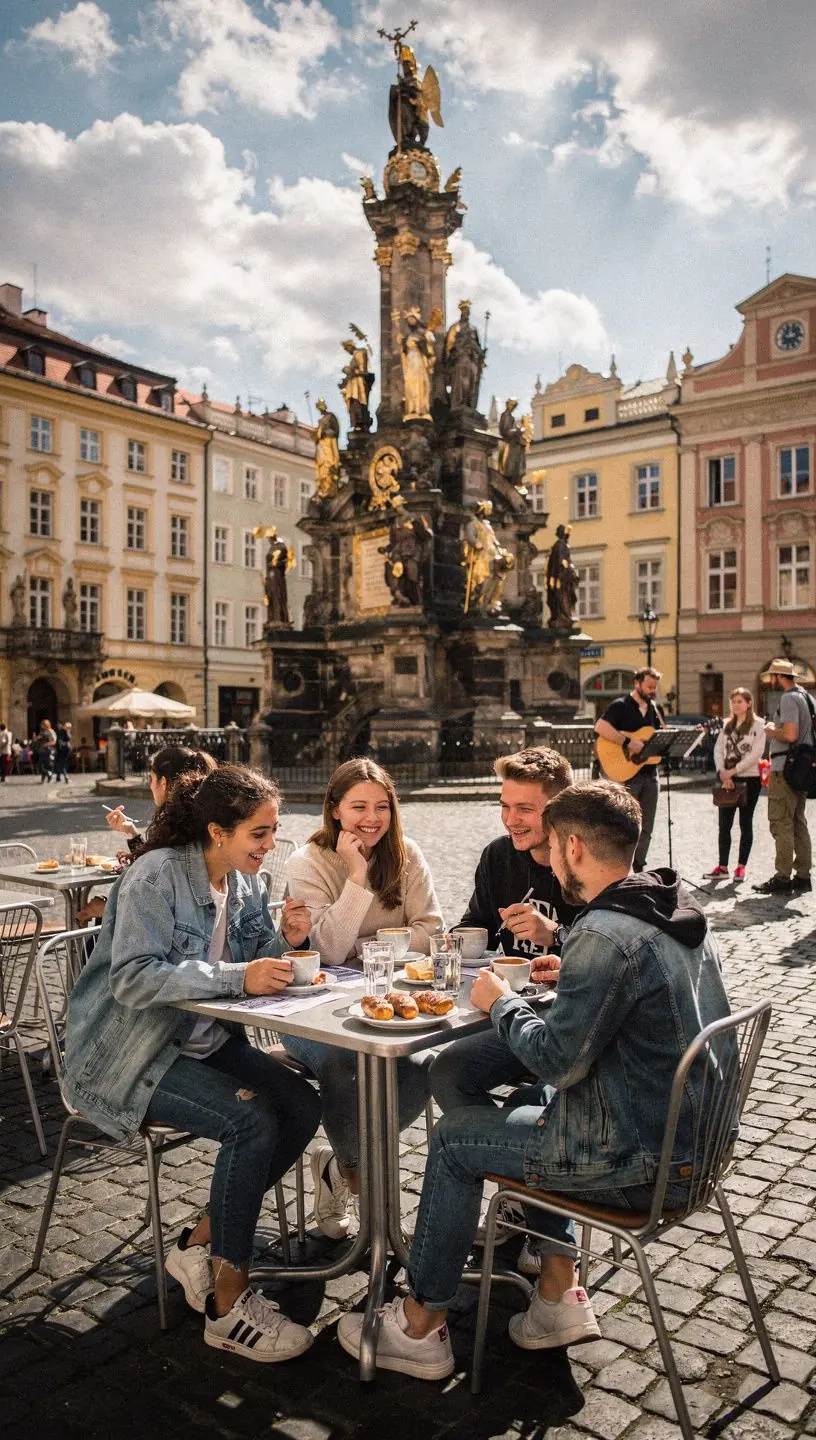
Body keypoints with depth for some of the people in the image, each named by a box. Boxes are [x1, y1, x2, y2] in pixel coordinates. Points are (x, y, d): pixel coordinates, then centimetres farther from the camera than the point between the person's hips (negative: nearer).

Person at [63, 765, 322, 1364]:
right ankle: (229, 1307, -7)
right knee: (251, 1124, -24)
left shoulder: (247, 884, 3)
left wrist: (285, 940, -14)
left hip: (205, 1039, 8)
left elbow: (256, 970, 8)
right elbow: (132, 978, -29)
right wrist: (236, 976, -34)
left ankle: (199, 1245, 6)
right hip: (130, 1052, -8)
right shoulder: (156, 875, -21)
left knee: (302, 1107, -9)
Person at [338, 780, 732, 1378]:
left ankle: (420, 1327, 21)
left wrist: (502, 1003, -5)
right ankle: (560, 1295, 26)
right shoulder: (681, 911, 4)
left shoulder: (605, 936, -25)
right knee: (530, 1103, 27)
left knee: (454, 1137, 6)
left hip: (641, 1163, -9)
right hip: (694, 1136, 9)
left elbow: (558, 1062, -20)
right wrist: (566, 975, 11)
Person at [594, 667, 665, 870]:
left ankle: (638, 867, 20)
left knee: (646, 827, 10)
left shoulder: (656, 709, 14)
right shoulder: (620, 706, -7)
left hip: (650, 773, 7)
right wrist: (629, 743, -27)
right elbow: (600, 727, -22)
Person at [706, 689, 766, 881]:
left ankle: (741, 866, 10)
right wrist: (723, 773, -10)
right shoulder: (727, 724, 13)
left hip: (749, 779, -5)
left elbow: (756, 753, -12)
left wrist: (733, 771, -14)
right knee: (724, 824, 4)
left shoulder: (758, 724, -3)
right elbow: (718, 749, 6)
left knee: (745, 823, 3)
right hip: (727, 779, 5)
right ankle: (722, 866, 9)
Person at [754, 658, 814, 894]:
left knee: (781, 824, -6)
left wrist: (772, 731, -6)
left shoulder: (788, 699, -14)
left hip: (785, 769, -10)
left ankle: (782, 878, -5)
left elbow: (790, 734, -24)